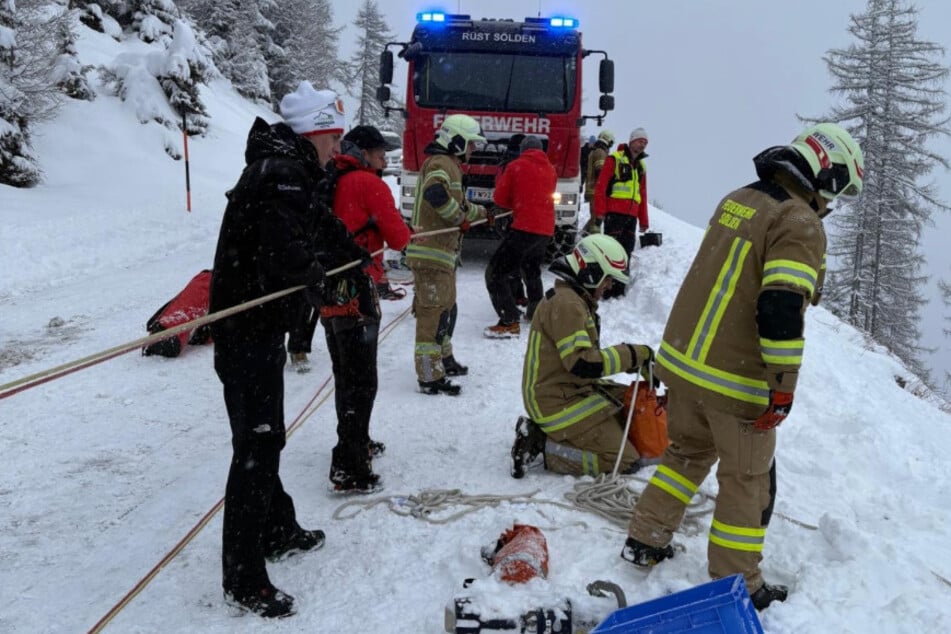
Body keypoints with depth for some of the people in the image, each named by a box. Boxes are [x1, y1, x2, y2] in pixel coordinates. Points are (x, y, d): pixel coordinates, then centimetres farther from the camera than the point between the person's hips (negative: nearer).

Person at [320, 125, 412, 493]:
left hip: (327, 289, 8)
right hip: (356, 292, -8)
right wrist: (402, 230, 12)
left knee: (345, 376, 20)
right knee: (361, 382, -4)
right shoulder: (370, 184, -8)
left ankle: (356, 445, 35)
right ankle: (350, 470, -5)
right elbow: (398, 238, -10)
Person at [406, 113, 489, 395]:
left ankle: (444, 359, 38)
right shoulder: (441, 164, -13)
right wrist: (460, 219, -22)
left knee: (445, 309, 23)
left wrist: (482, 212, 43)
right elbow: (436, 193, -34)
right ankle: (430, 377, -6)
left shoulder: (448, 164, 22)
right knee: (435, 312, -9)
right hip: (432, 253, -11)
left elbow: (457, 202, 35)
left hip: (441, 254, 11)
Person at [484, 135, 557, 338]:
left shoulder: (515, 166, -1)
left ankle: (509, 322, -16)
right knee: (532, 271, 30)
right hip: (546, 229, 7)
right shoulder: (550, 170, 13)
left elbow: (500, 199, 3)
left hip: (524, 228, -7)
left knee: (496, 273, -5)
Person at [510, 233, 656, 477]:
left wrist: (636, 358, 5)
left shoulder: (577, 301, 17)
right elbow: (582, 363, -26)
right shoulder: (566, 304, -18)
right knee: (624, 461, -12)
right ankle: (541, 445, -9)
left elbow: (588, 356, 18)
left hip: (572, 391, 11)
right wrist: (634, 354, -17)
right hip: (560, 403, -11)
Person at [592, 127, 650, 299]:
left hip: (631, 216, 7)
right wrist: (599, 211, -14)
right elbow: (601, 185, -6)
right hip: (614, 213, -7)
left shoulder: (641, 166, 21)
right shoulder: (614, 159, 0)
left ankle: (619, 289, 13)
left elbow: (643, 195, 23)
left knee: (626, 253, 6)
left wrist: (643, 221, 20)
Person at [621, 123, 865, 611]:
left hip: (681, 360, 7)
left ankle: (645, 540, 32)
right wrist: (783, 387, -17)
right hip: (737, 381, -7)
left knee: (687, 451, 25)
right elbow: (781, 309, -25)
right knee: (747, 480, 10)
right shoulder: (801, 224, -16)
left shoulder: (737, 200, 8)